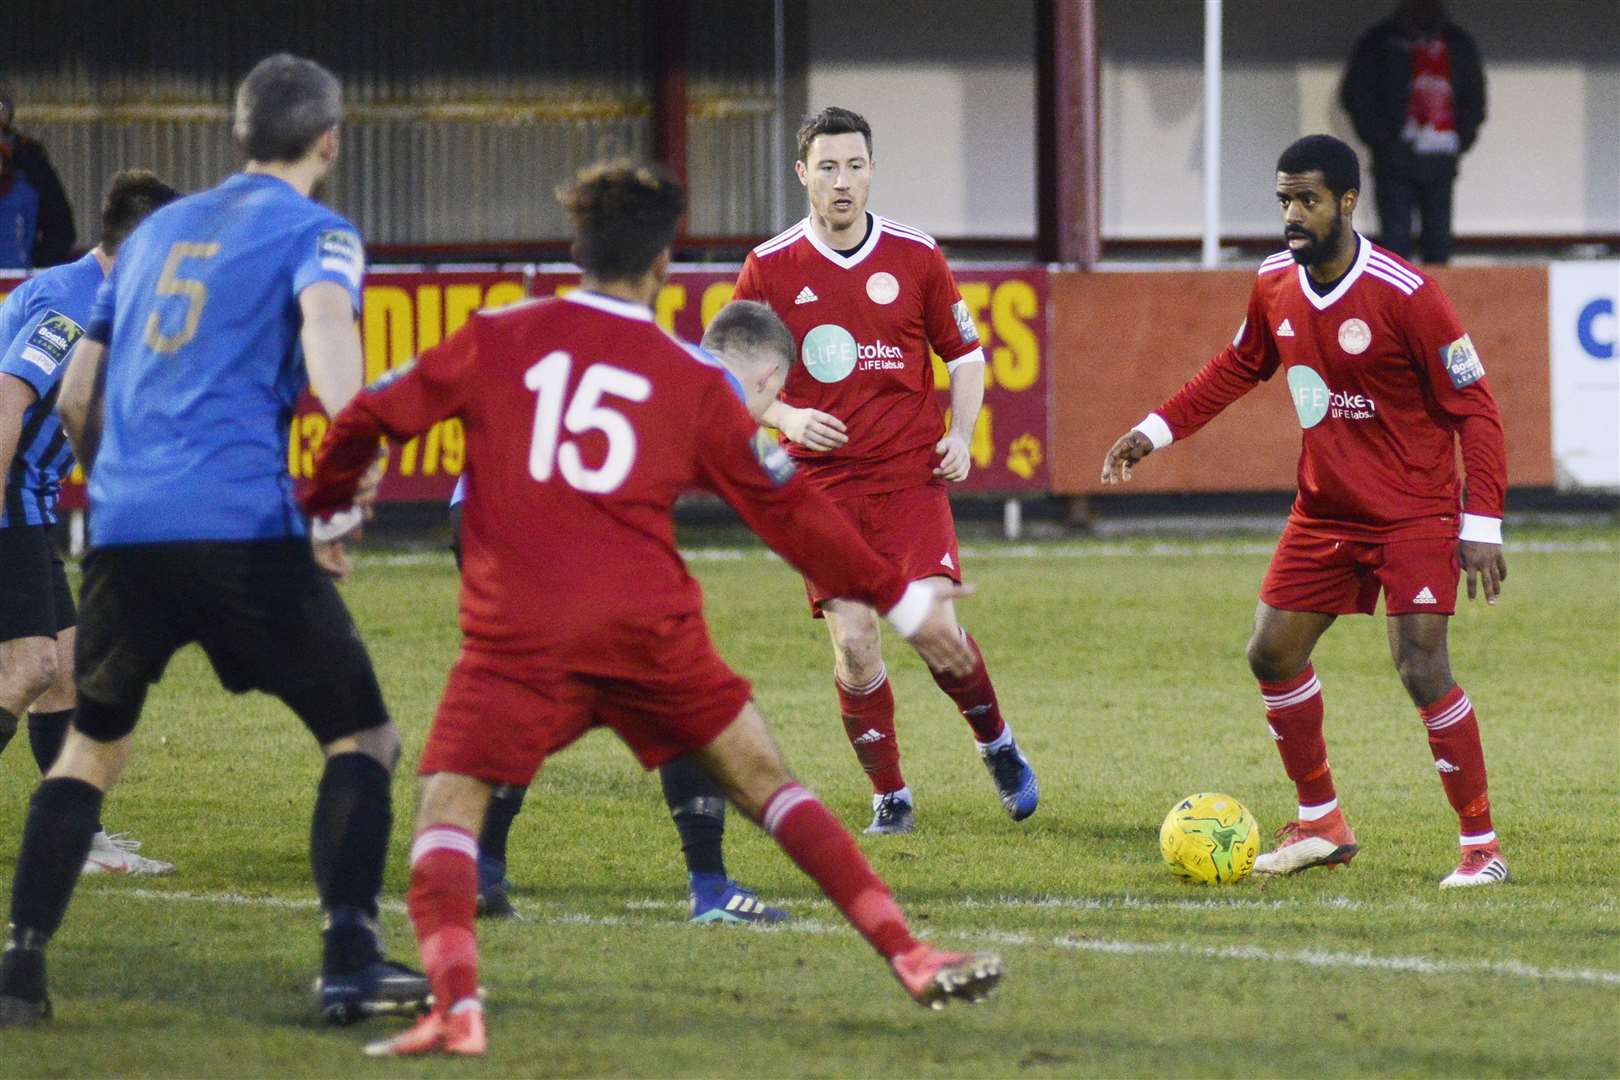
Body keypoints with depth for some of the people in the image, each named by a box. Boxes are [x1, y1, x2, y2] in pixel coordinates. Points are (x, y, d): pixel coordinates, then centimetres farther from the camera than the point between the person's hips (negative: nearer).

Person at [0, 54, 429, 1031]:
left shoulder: (159, 232, 24)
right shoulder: (315, 232, 6)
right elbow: (327, 324, -17)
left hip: (125, 523, 5)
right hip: (244, 527, -5)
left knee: (91, 748, 21)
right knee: (363, 736, 6)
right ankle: (350, 957, -10)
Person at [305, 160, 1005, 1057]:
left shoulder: (498, 339, 8)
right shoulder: (693, 381, 9)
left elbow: (369, 419, 12)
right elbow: (787, 512, 12)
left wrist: (322, 513, 31)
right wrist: (903, 603, 20)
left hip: (518, 636, -1)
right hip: (649, 628, 1)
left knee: (447, 804, 2)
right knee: (762, 779, 13)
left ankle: (454, 1001, -24)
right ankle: (912, 958, 8)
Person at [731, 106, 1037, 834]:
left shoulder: (915, 256, 2)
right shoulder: (770, 269, -1)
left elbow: (965, 355, 12)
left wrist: (960, 434, -4)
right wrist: (788, 420, -13)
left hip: (911, 474, 0)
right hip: (821, 480, 0)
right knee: (853, 643, -8)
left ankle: (997, 744, 16)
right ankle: (889, 798, 8)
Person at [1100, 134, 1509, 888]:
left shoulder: (1404, 294, -21)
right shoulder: (1276, 287, -2)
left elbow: (1473, 407, -16)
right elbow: (1239, 367, 19)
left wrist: (1482, 523, -20)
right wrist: (1157, 429, 11)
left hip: (1414, 514, -7)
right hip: (1326, 509, 7)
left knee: (1422, 669, -16)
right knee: (1272, 655, 8)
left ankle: (1481, 846, -7)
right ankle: (1320, 824, 24)